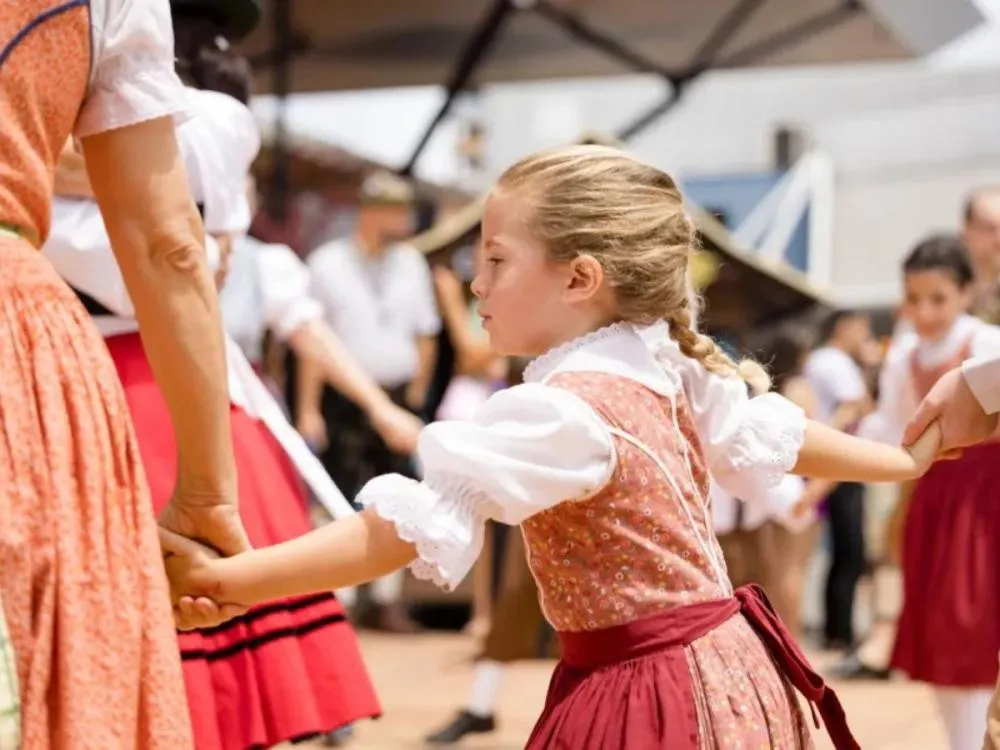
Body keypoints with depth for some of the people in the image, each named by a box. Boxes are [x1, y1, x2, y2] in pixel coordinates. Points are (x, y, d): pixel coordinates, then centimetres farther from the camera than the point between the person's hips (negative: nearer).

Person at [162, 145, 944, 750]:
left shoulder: (559, 411, -22)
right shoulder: (671, 377, 6)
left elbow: (412, 527, -31)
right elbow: (770, 437, 21)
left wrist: (230, 578, -35)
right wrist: (904, 460, 41)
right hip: (723, 671, 10)